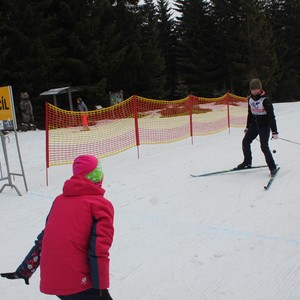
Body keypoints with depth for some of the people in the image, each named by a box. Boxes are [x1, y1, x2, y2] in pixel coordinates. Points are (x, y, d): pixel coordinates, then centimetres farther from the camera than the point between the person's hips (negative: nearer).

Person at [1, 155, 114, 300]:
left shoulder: (60, 199, 12)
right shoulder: (101, 204, -6)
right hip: (77, 282, -7)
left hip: (50, 281, 7)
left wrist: (23, 271, 23)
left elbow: (43, 239, 15)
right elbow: (99, 250, -14)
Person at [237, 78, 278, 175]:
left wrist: (274, 131, -23)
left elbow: (271, 116, -19)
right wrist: (247, 127, 21)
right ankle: (247, 162, 23)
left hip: (264, 126, -7)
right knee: (245, 142, 4)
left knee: (264, 146, -14)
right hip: (254, 125, 7)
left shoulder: (265, 100, -17)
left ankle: (272, 166, -1)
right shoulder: (250, 99, 4)